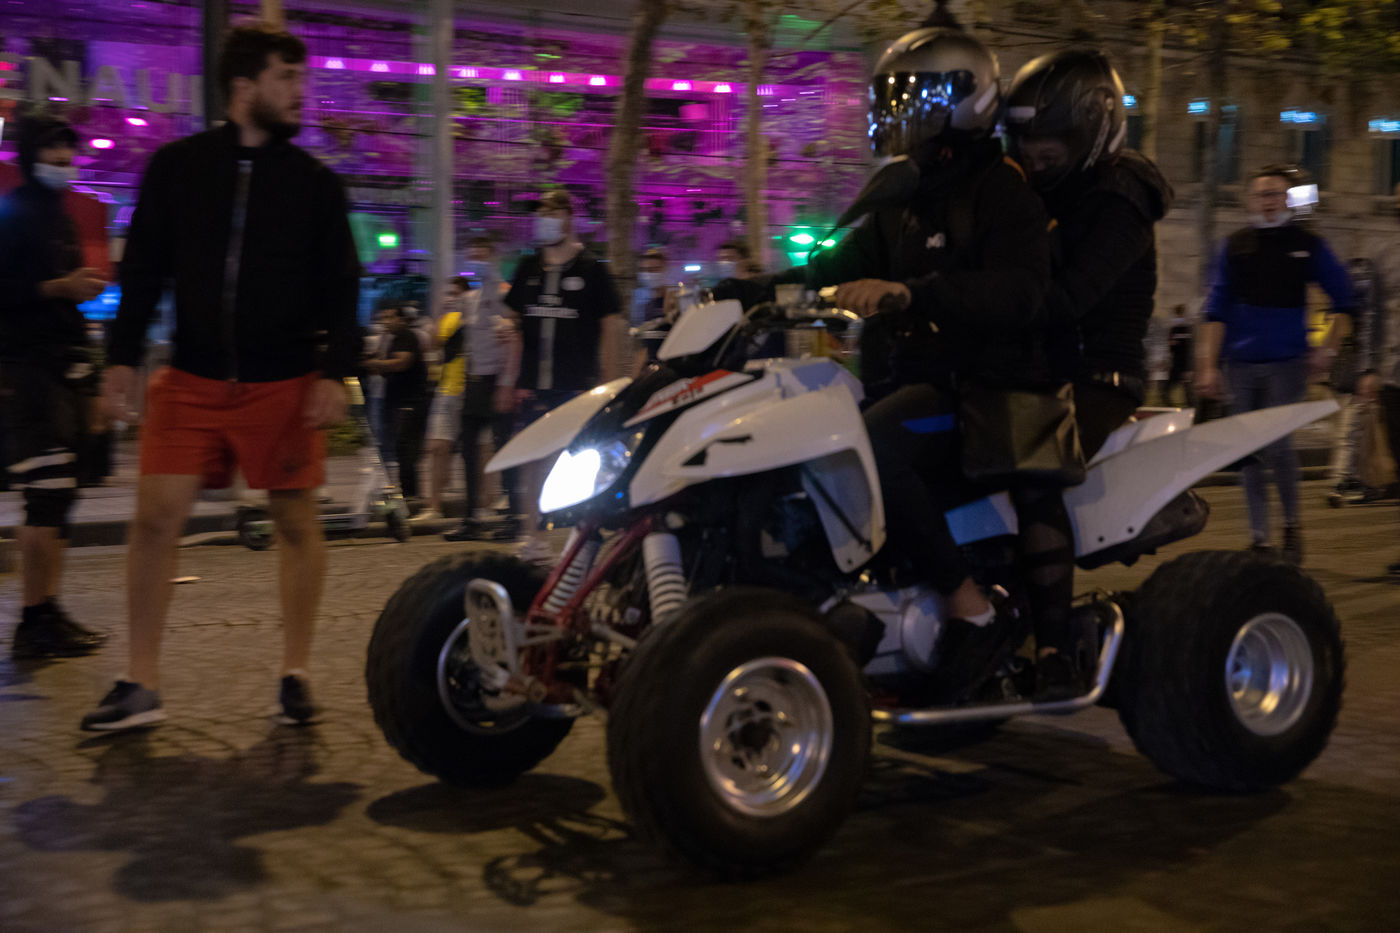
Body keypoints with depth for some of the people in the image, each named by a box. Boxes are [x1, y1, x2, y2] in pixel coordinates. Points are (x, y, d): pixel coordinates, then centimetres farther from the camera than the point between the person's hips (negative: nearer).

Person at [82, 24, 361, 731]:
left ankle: (295, 675, 16)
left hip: (285, 383, 0)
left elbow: (340, 287, 3)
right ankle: (140, 685, 5)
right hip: (191, 380, 0)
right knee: (154, 516, -5)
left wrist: (335, 372, -7)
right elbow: (142, 268, 6)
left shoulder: (315, 182, 4)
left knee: (296, 520, 3)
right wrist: (121, 356, -1)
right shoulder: (176, 166, 5)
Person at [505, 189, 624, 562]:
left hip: (577, 387, -4)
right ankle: (535, 537, 10)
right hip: (534, 386, 4)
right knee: (533, 459, 4)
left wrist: (609, 382, -7)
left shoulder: (591, 268, 0)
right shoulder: (528, 268, 13)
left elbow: (612, 325, -1)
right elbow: (515, 324, 16)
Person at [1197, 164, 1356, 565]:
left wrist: (1327, 350, 2)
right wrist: (1208, 364, -2)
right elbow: (1216, 310, 4)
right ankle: (1259, 537, 13)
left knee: (1277, 443, -14)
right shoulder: (1236, 246, 7)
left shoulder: (1308, 245, 4)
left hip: (1287, 362, -2)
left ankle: (1292, 523, 8)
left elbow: (1344, 301, 11)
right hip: (1241, 363, 2)